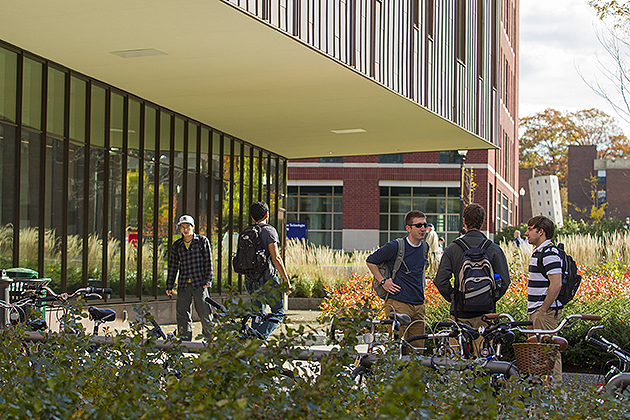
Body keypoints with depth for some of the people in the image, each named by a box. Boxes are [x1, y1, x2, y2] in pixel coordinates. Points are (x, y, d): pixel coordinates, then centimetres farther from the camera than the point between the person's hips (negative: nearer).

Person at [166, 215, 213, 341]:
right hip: (183, 284, 4)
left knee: (204, 311, -5)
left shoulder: (202, 241, 3)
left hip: (199, 283, -4)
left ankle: (210, 338, 7)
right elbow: (172, 266, 16)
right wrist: (169, 286, 12)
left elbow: (208, 262, 1)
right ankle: (184, 340, 10)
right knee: (182, 313, 3)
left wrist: (207, 281, -6)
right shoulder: (177, 245, 13)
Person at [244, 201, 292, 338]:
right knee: (278, 313, 1)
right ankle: (260, 337, -18)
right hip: (267, 279, -6)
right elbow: (276, 258, -15)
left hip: (250, 280, 6)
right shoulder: (269, 230, -8)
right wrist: (286, 280, -11)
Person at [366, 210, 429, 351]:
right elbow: (371, 261, 1)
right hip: (399, 304, -6)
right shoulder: (395, 246, -10)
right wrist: (383, 281, -5)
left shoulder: (424, 247, 10)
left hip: (419, 306, 6)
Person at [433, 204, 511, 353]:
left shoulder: (452, 249, -2)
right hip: (485, 312, 0)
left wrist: (453, 298, 8)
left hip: (459, 312, 0)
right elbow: (504, 280, -4)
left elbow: (441, 280, -6)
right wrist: (492, 299, 9)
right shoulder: (494, 249, -2)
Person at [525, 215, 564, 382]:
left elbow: (556, 284, -24)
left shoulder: (550, 253, -16)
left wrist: (543, 310, -21)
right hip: (537, 312, 11)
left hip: (546, 312, -11)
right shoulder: (539, 252, 18)